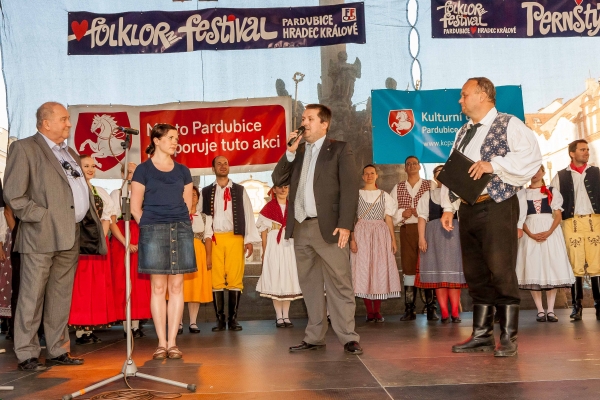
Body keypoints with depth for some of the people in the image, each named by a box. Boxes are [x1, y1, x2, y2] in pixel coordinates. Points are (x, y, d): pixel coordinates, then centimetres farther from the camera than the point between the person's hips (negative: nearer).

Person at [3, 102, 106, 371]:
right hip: (41, 235, -7)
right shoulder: (24, 148, -3)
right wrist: (41, 217, -13)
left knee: (61, 298, 11)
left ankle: (57, 351, 19)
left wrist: (90, 222, 11)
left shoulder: (70, 154, 20)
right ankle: (27, 355, 9)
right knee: (32, 297, 0)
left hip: (71, 236, 7)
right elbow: (13, 195, -9)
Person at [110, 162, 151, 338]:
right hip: (120, 241, -2)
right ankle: (127, 326, 1)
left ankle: (136, 325, 2)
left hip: (141, 241, 2)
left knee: (140, 283, -1)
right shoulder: (116, 194, 8)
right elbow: (112, 222, -2)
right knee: (123, 282, -2)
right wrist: (125, 243, -14)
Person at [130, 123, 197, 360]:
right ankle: (162, 343, 4)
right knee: (158, 288, -2)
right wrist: (149, 227, -3)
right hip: (153, 231, -3)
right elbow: (135, 207, 3)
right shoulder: (143, 169, 5)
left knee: (176, 287, 1)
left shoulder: (182, 170, 15)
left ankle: (172, 342, 5)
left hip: (181, 231, 3)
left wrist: (181, 224, 5)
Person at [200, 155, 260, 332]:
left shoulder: (239, 190, 11)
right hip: (214, 239, 0)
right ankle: (220, 319, 6)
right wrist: (205, 239, -2)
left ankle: (233, 318, 4)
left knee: (235, 279, -3)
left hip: (235, 238, 0)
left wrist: (249, 240, -1)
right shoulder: (206, 192, 11)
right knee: (216, 279, -1)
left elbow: (248, 215, 7)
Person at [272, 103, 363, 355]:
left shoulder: (339, 149, 3)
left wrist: (345, 224, -15)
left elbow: (350, 188, -5)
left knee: (339, 284, -4)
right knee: (310, 285, 9)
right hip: (300, 227, 6)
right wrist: (290, 152, -1)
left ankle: (348, 338, 1)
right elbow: (277, 178, 11)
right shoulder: (298, 152, 20)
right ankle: (314, 337, 16)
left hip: (328, 227, -5)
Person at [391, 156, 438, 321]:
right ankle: (409, 309, 5)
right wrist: (402, 213, -9)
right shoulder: (398, 188, 15)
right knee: (408, 267, 2)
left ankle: (431, 309, 1)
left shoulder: (430, 185, 8)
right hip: (407, 230, 2)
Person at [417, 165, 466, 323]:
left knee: (453, 271, -5)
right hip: (434, 234, 0)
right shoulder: (428, 195, 18)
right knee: (437, 271, -5)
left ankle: (455, 312, -3)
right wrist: (421, 237, -6)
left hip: (454, 233, 0)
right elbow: (422, 217, 8)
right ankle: (444, 312, -4)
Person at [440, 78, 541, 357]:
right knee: (475, 274, 9)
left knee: (501, 273, -6)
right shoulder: (463, 132, 20)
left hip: (497, 208, -7)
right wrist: (448, 206, 11)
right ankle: (482, 335, 18)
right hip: (468, 209, 7)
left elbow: (530, 156, -16)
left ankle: (508, 338, 4)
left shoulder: (509, 125, -1)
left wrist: (492, 164, -20)